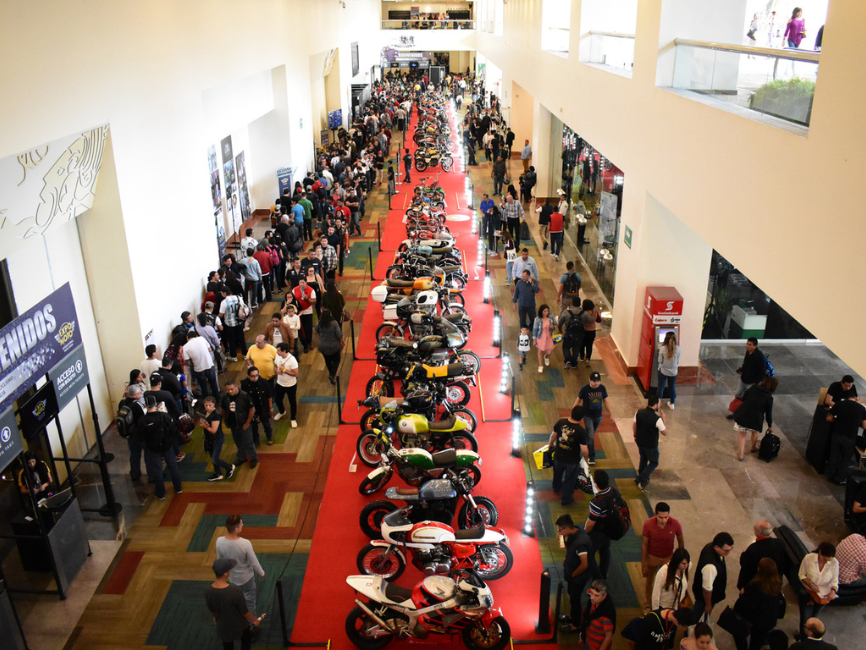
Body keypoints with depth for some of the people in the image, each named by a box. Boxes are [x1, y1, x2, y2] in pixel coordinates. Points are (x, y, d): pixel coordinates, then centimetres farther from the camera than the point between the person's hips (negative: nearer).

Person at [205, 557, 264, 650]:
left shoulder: (208, 591, -23)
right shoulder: (235, 592, -37)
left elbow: (211, 609, -3)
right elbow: (244, 611, -22)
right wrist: (255, 620, -2)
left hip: (222, 626, 3)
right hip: (238, 625, -3)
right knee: (246, 641, 28)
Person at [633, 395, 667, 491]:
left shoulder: (639, 412, -14)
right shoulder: (657, 419, -29)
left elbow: (634, 425, 1)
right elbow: (665, 433, -16)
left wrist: (635, 436, 18)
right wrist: (663, 419, -9)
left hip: (640, 441, 5)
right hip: (651, 445, -5)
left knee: (643, 459, 28)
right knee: (654, 463, 16)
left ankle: (642, 479, 43)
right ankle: (640, 481, 10)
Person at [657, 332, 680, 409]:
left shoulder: (662, 349, -23)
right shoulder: (677, 349, -16)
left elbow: (660, 361, -13)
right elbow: (678, 361, -4)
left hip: (663, 371, -2)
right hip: (673, 371, 2)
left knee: (661, 387, 13)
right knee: (672, 387, 21)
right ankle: (672, 403, 36)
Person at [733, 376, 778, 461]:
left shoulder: (753, 388, -1)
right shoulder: (769, 398, -7)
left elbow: (743, 398, 10)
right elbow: (769, 413, 2)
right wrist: (770, 426, 16)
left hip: (741, 416, 1)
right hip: (755, 420, -1)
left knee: (742, 435, 19)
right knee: (755, 432, 30)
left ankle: (740, 454, 21)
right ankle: (754, 448, 51)